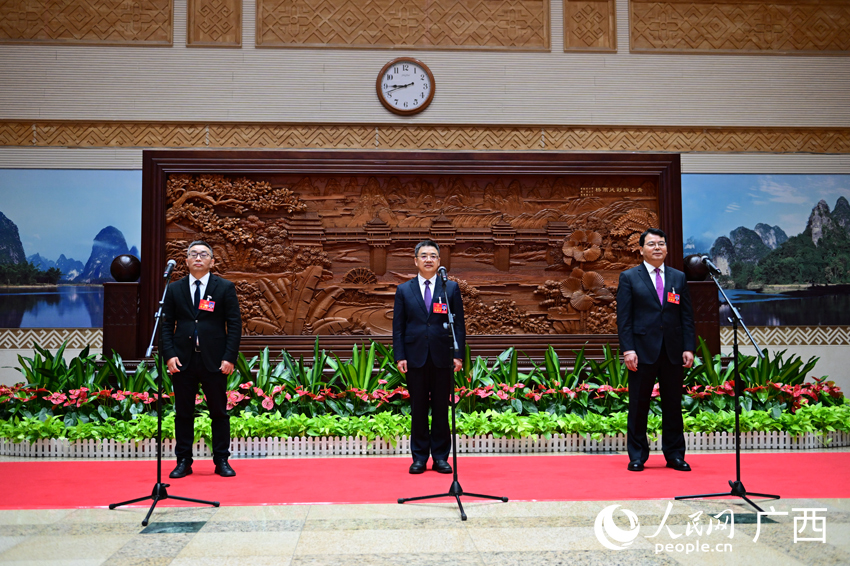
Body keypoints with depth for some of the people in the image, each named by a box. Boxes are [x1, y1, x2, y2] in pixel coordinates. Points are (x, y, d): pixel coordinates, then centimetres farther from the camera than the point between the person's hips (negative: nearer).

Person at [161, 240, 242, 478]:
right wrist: (169, 355, -6)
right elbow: (166, 325, 7)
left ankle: (222, 461, 14)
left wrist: (230, 358, -9)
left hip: (214, 361, -2)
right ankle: (183, 461, 17)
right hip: (183, 361, 2)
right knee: (183, 413, 7)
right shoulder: (174, 289, 9)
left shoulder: (225, 288, 3)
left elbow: (234, 324, -1)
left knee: (219, 412, 4)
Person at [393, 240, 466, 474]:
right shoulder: (404, 290, 8)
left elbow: (459, 324, 4)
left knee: (441, 409, 5)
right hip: (415, 358, 0)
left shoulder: (451, 288, 6)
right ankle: (419, 457, 14)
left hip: (442, 358, 0)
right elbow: (398, 326, 6)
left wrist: (458, 355, -4)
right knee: (419, 409, 5)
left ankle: (440, 457, 14)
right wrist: (399, 356, -3)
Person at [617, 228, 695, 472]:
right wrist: (628, 349, -11)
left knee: (673, 405, 8)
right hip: (643, 351, -3)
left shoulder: (678, 277, 12)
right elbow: (623, 317, -3)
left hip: (673, 351, 3)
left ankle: (675, 455, 19)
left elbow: (687, 315, 10)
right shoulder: (629, 277, 2)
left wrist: (688, 348, 1)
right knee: (638, 405, 3)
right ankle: (637, 456, 13)